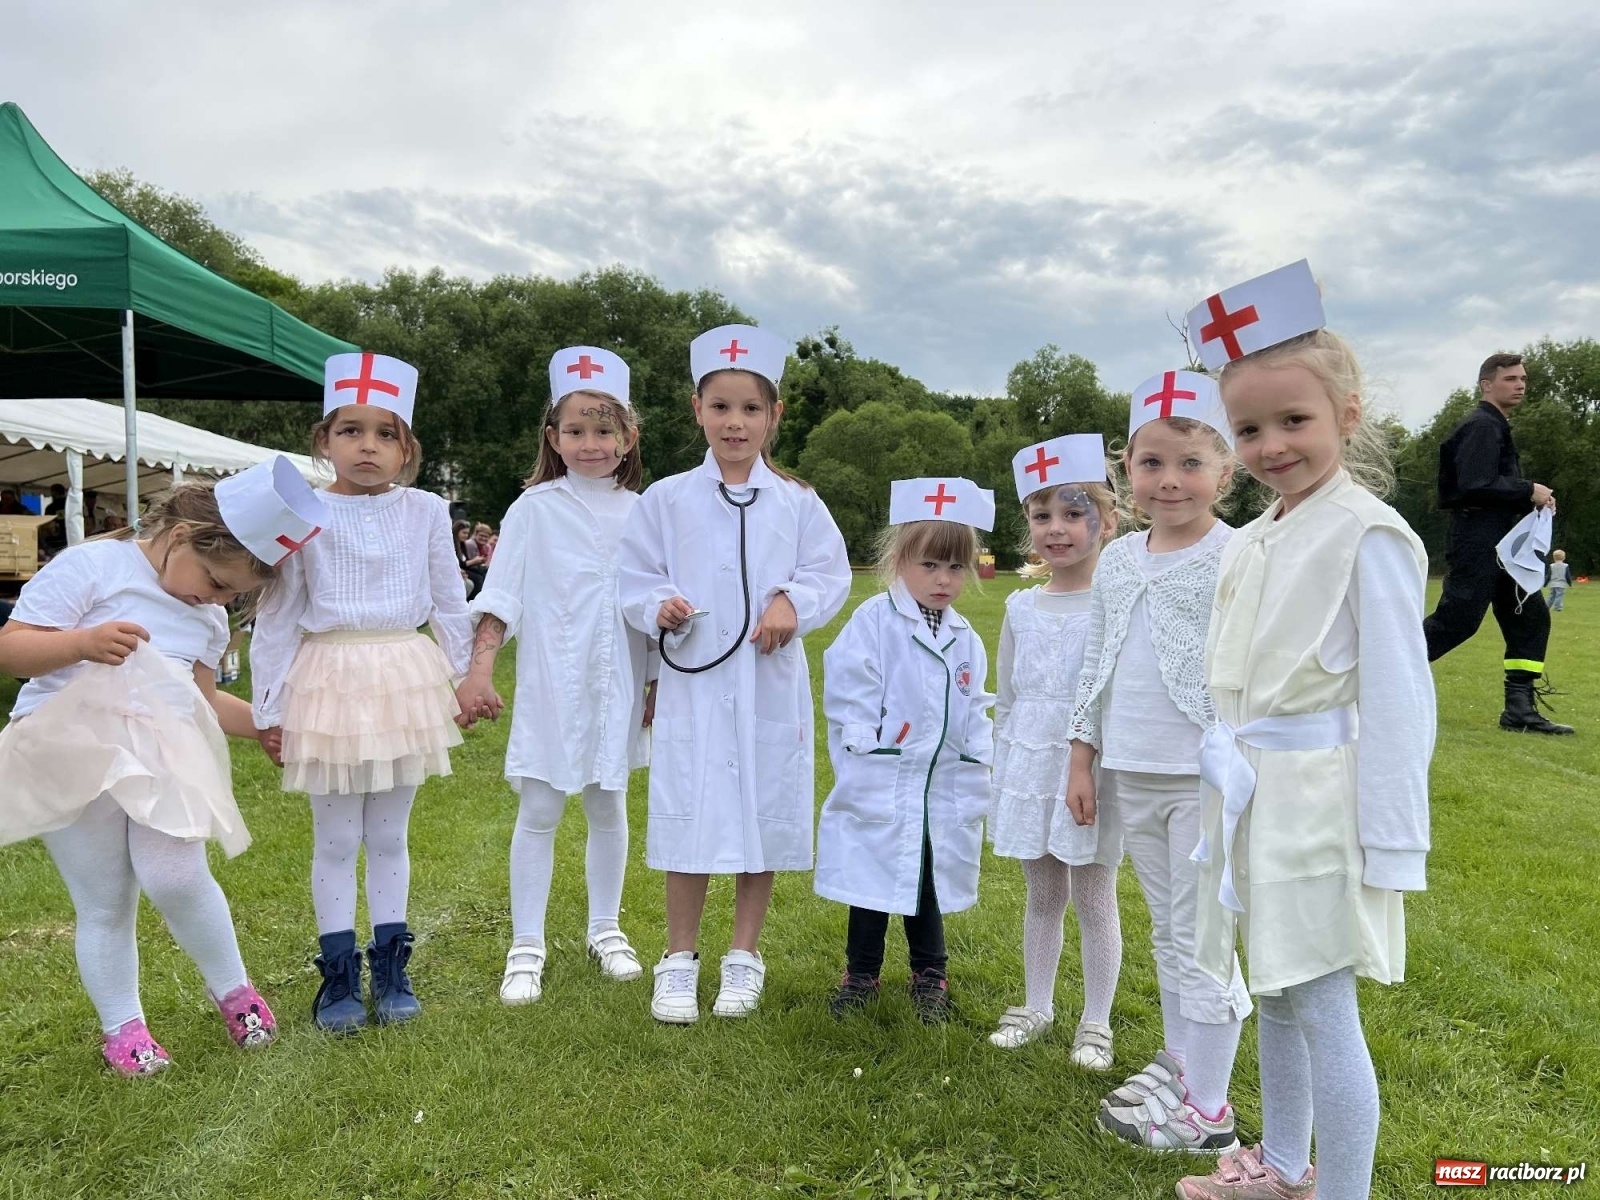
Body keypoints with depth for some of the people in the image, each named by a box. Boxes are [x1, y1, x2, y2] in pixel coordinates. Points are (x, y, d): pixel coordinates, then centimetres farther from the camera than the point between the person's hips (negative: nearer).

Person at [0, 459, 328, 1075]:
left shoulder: (208, 616, 14)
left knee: (177, 879, -14)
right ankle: (121, 1028, 23)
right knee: (104, 906, 5)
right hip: (72, 757, -3)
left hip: (161, 758, 4)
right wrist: (83, 642, -29)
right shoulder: (90, 566, -6)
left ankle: (233, 991, 8)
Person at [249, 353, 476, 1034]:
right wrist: (269, 706, 1)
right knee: (336, 839, 7)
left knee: (390, 834, 12)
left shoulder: (425, 512, 2)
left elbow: (450, 604, 9)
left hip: (407, 679, 2)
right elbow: (278, 615, 1)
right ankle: (339, 974, 20)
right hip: (330, 680, -1)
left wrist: (467, 680, 9)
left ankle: (391, 966, 24)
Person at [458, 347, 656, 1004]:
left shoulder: (640, 513, 4)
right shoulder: (536, 507, -3)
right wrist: (479, 670, -11)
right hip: (552, 684, -2)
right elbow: (500, 596, -4)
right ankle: (526, 946, 15)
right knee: (539, 812, 2)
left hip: (618, 689, 3)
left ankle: (605, 929, 29)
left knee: (609, 809, 13)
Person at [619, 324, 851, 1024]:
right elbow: (635, 579, 5)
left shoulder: (797, 504, 4)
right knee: (688, 822, 3)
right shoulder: (666, 500, 3)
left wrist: (793, 603, -15)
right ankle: (679, 961, 21)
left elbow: (831, 575, 4)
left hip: (771, 685, 1)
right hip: (691, 683, -1)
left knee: (764, 818, 8)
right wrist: (660, 608, -16)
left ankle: (744, 957, 26)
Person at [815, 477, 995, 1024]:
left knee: (932, 884, 17)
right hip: (880, 792, -4)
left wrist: (977, 787, 7)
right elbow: (848, 698, -12)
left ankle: (929, 975, 34)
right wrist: (868, 749, -15)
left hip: (944, 792, 4)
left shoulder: (965, 640, 6)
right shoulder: (872, 623, -11)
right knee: (872, 884, 9)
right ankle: (861, 972, 27)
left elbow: (975, 712, 12)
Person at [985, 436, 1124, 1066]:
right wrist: (1004, 775, 11)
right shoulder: (1021, 606, 5)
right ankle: (1037, 1006, 32)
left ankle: (1096, 1021, 24)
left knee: (1095, 899, 9)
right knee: (1042, 896, 17)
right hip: (1030, 771, 4)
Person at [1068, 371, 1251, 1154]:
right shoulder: (1116, 560, 7)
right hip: (1130, 774, 6)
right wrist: (1082, 759, 11)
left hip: (1205, 777, -6)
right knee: (1167, 932, 20)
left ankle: (1206, 1111, 16)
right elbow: (1095, 667, 12)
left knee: (1203, 941, 2)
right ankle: (1179, 1061, 36)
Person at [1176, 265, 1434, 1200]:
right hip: (1253, 800, 8)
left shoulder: (1368, 534, -13)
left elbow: (1398, 697, -14)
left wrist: (1391, 845, -15)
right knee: (1275, 999, 20)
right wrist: (1226, 788, 15)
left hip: (1318, 802, -8)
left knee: (1325, 1013, 1)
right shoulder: (1253, 542, 10)